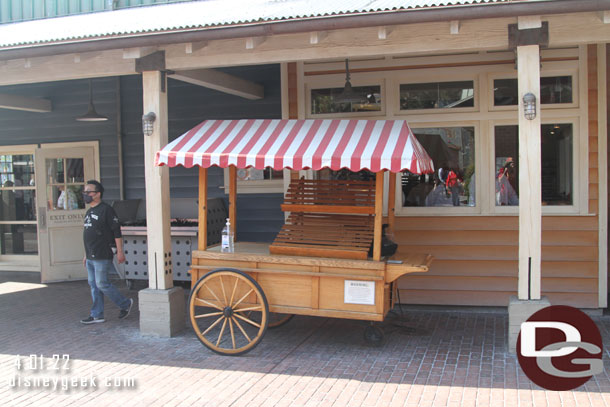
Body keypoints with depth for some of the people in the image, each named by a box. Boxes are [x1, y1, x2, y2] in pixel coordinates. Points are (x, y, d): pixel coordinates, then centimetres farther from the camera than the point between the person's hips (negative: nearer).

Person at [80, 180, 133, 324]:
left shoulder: (106, 210, -11)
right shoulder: (89, 212, 16)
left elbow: (117, 232, -13)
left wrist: (120, 251, -17)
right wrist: (86, 255, 23)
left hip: (102, 257, -9)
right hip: (91, 257, 9)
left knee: (102, 284, -8)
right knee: (93, 285, 9)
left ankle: (125, 304, 9)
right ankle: (97, 315, 16)